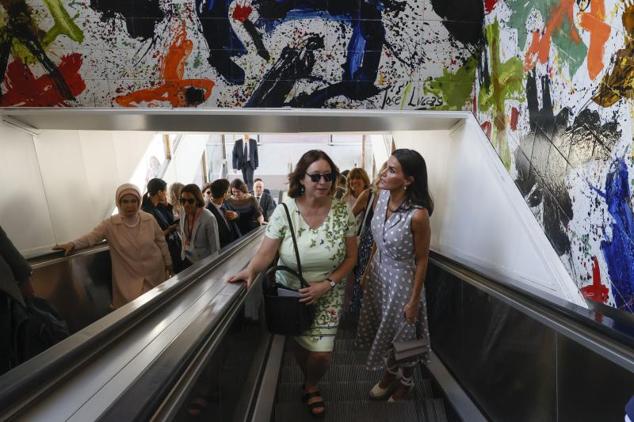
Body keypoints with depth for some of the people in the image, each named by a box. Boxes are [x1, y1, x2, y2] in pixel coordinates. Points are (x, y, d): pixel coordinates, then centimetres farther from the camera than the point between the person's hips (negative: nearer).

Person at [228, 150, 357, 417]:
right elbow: (265, 253, -16)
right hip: (290, 292, 0)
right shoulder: (284, 211, -17)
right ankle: (309, 382, 55)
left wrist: (326, 284, -17)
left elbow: (350, 257, -7)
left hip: (327, 294, 1)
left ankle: (311, 386, 42)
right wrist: (251, 270, -37)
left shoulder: (342, 212, -13)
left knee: (322, 353, 3)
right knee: (300, 344, 19)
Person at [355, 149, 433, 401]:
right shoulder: (382, 196, -9)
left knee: (402, 335, 18)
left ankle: (404, 385, 47)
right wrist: (369, 268, 12)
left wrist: (414, 300, -10)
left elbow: (421, 260, -17)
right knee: (384, 328, 25)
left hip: (401, 278, -6)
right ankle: (389, 375, 53)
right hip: (378, 272, 7)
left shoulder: (417, 215, -29)